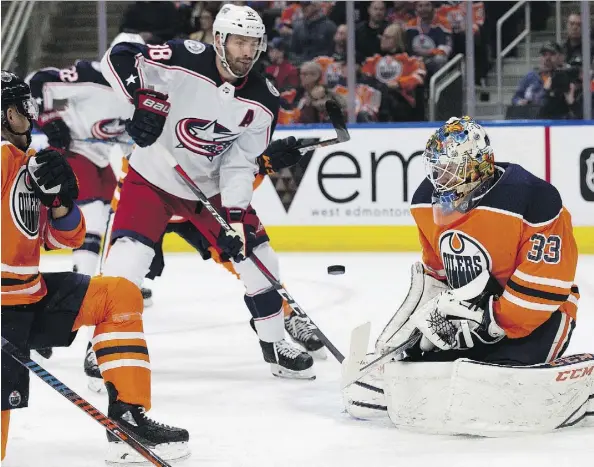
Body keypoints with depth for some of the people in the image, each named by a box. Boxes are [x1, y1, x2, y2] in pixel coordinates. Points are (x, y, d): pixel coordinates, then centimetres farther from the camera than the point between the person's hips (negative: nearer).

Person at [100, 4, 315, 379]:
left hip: (212, 187, 4)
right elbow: (118, 57, -20)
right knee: (128, 256, -20)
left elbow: (241, 163, -8)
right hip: (153, 177, -4)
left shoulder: (262, 102, -11)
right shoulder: (185, 61, -24)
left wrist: (235, 215, -18)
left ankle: (275, 344, 20)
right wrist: (144, 98, -33)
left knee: (256, 254, 1)